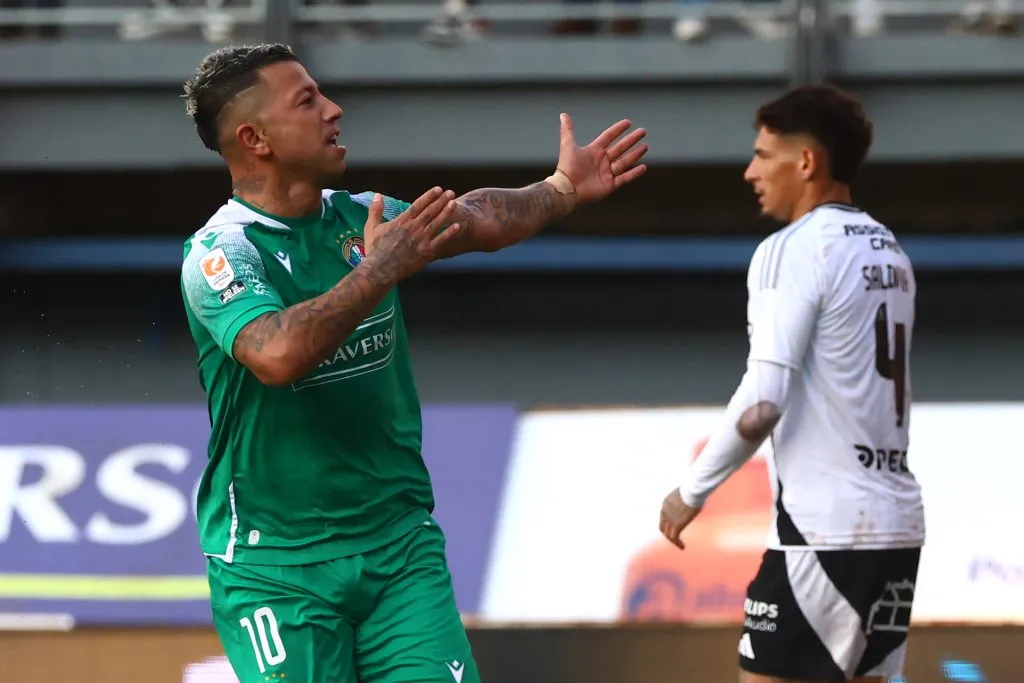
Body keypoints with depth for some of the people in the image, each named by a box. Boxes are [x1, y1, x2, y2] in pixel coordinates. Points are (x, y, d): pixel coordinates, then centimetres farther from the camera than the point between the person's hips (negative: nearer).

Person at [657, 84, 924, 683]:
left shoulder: (793, 251, -11)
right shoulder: (889, 253, 16)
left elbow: (761, 407, -17)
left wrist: (692, 491, -6)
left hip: (822, 525, -8)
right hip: (897, 522, 8)